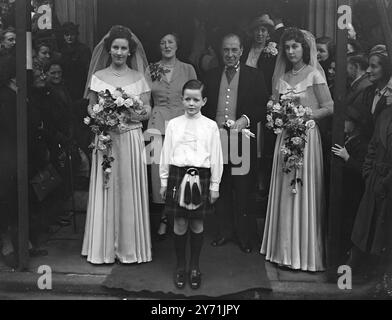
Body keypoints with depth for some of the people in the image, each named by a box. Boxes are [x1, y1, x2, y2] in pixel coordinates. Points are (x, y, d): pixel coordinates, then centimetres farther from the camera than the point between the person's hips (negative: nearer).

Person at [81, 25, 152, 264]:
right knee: (106, 190, 3)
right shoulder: (98, 77, 5)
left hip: (132, 139, 0)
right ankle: (105, 247, 15)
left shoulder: (138, 78, 5)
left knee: (130, 189, 3)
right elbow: (92, 111, 6)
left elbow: (147, 111, 1)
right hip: (106, 139, 0)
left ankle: (130, 247, 16)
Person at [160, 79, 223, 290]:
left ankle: (195, 267, 25)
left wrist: (214, 185, 2)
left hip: (200, 177, 0)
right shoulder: (173, 124, 3)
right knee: (179, 224, 6)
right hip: (177, 175, 1)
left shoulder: (210, 126, 0)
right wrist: (164, 181, 6)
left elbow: (216, 158, 2)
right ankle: (180, 266, 23)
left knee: (197, 224, 9)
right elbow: (166, 154, 6)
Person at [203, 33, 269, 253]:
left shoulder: (255, 76, 4)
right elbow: (205, 109, 13)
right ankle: (225, 231, 23)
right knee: (221, 190, 10)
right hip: (216, 139, 3)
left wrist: (246, 119, -16)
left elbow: (264, 107, 0)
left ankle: (245, 235, 15)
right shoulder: (211, 77, 13)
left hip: (243, 141, -3)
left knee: (243, 192, 2)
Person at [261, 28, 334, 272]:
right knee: (284, 192, 7)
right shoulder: (281, 77, 12)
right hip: (284, 137, 5)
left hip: (306, 135, -5)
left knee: (304, 192, -2)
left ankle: (307, 253, 10)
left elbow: (329, 108, -5)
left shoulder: (314, 74, -2)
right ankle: (285, 250, 19)